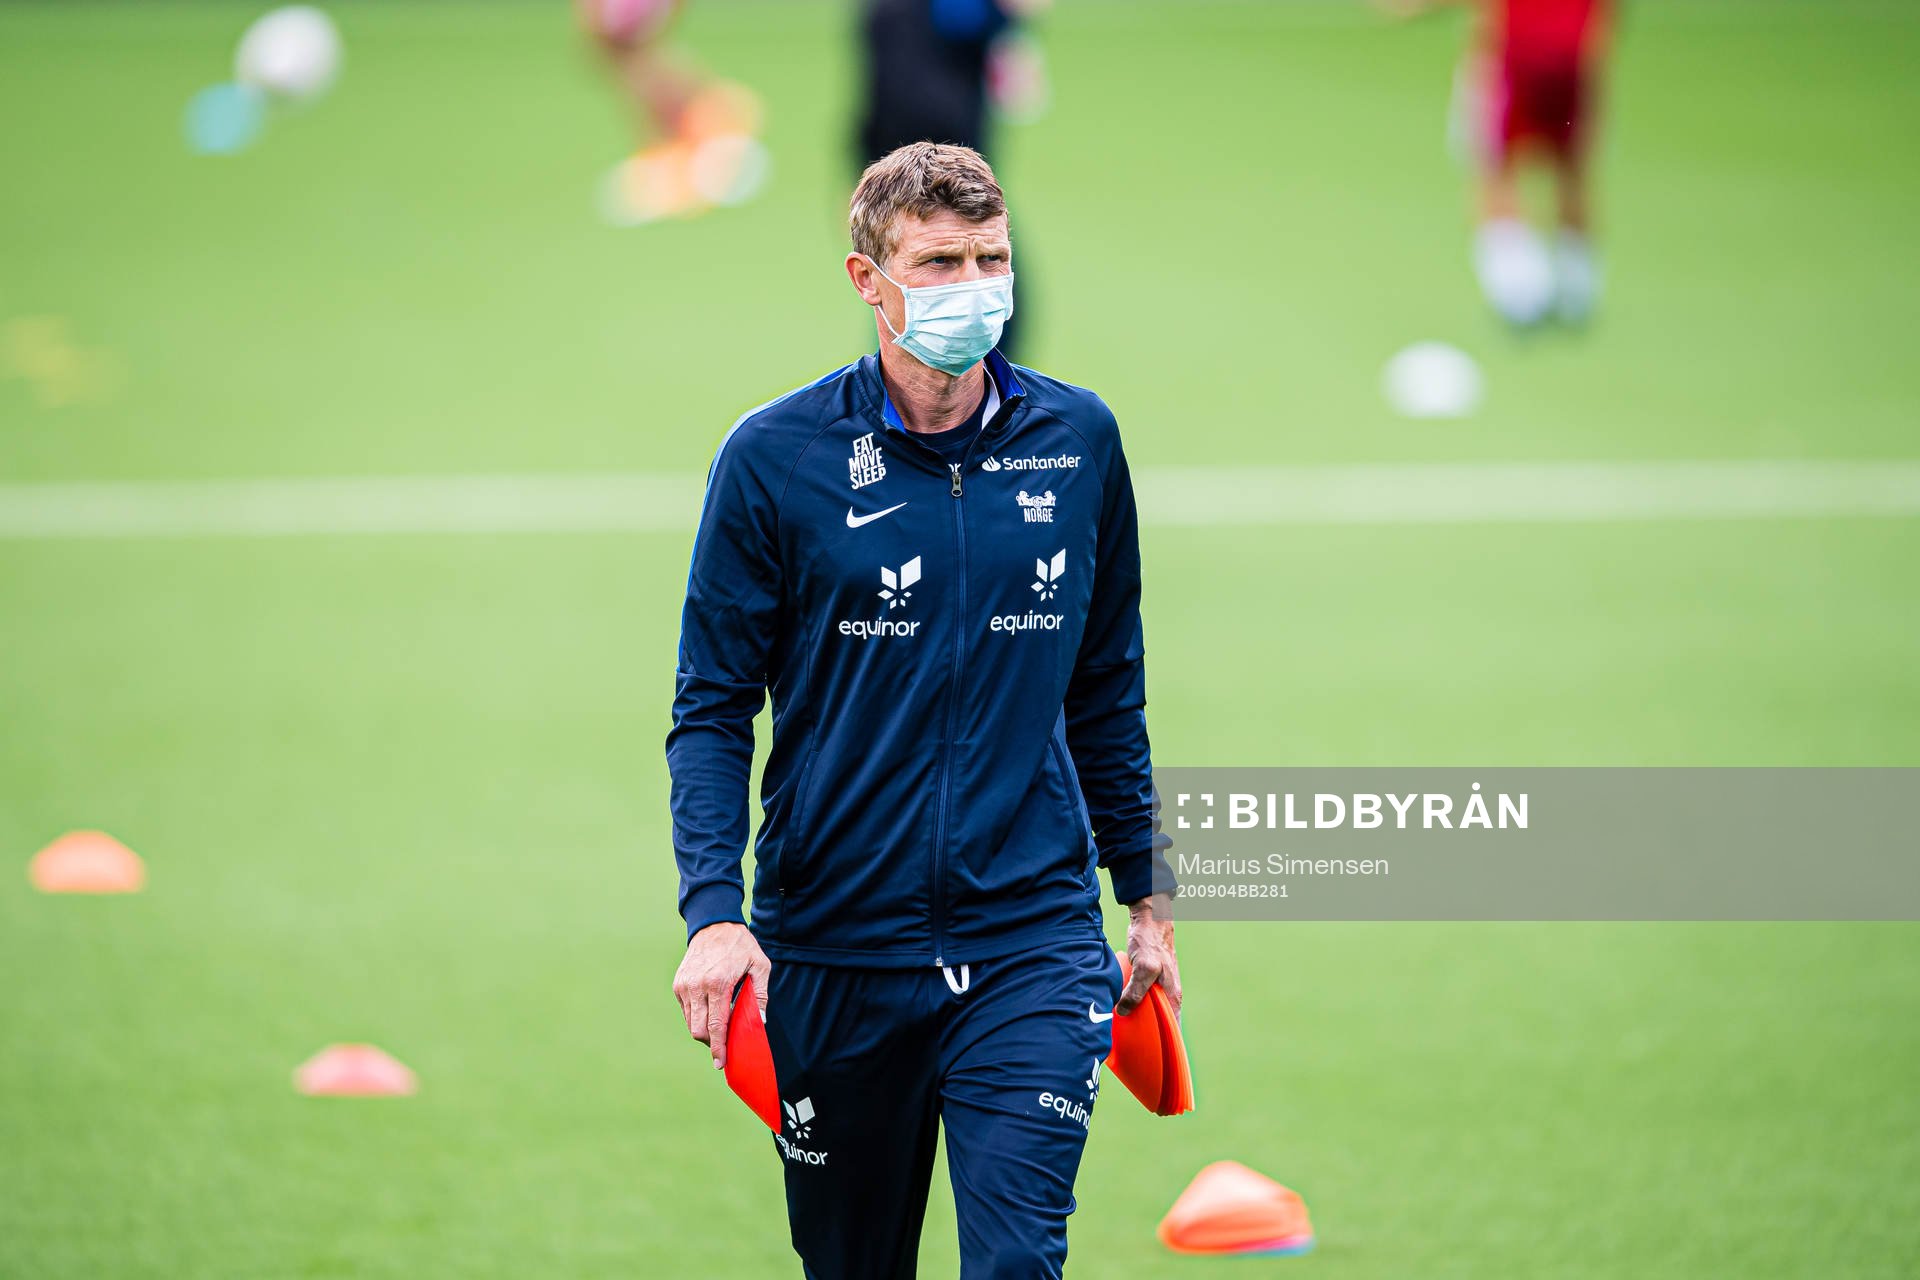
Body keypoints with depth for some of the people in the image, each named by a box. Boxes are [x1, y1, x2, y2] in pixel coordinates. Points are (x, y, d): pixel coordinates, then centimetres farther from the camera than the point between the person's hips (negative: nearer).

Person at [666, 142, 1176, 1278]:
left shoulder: (1078, 439, 5)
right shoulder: (777, 457, -4)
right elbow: (713, 707, -2)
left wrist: (1147, 900, 17)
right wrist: (713, 914, -14)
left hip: (1033, 940, 1)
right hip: (831, 956, -1)